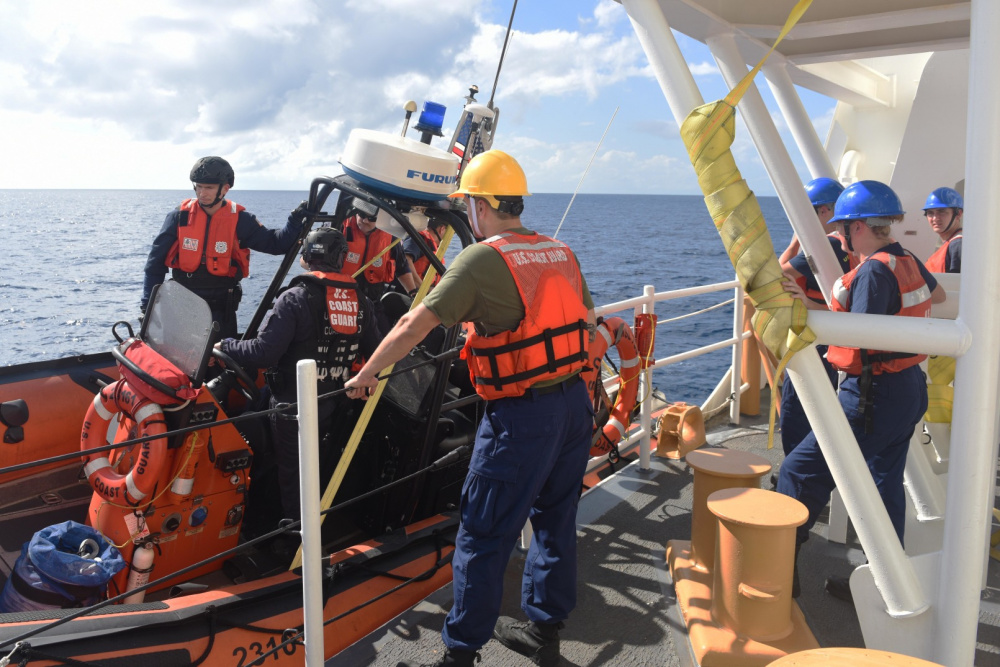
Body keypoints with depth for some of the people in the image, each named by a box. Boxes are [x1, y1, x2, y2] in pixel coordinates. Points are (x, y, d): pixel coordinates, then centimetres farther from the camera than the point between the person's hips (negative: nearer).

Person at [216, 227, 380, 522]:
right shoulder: (360, 302, -2)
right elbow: (374, 351, 4)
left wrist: (226, 346, -7)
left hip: (294, 407, -6)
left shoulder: (295, 299, -18)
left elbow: (263, 352, -24)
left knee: (293, 474, 10)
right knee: (323, 472, 25)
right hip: (335, 405, 6)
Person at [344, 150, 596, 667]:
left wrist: (366, 374, -1)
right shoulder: (560, 253, 8)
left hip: (521, 417, -7)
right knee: (556, 519, 19)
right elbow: (587, 319, 20)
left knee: (483, 537, 4)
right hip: (575, 402, 8)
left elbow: (413, 325, -13)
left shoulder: (482, 259, -12)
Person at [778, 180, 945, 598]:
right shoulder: (907, 261, 8)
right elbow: (938, 295, 29)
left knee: (800, 472, -4)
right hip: (910, 389, 10)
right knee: (885, 484, 17)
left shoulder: (874, 270, -20)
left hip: (874, 397, -10)